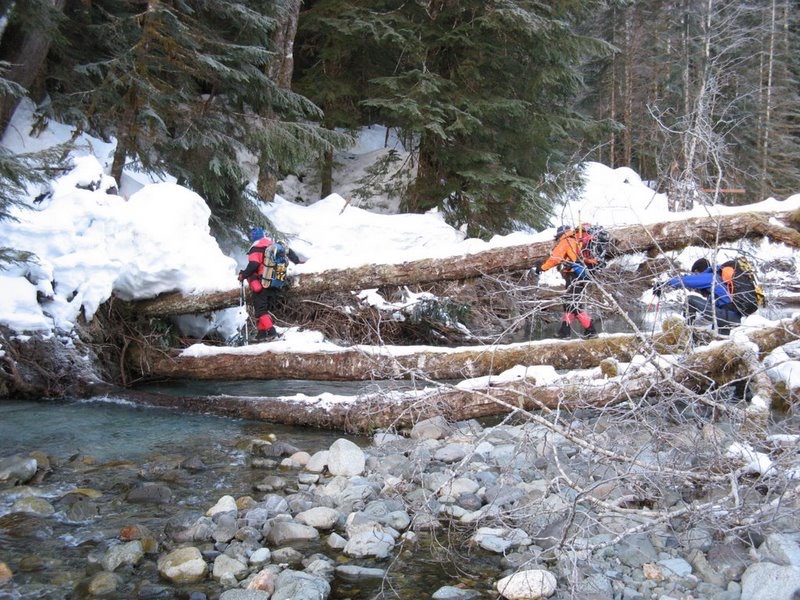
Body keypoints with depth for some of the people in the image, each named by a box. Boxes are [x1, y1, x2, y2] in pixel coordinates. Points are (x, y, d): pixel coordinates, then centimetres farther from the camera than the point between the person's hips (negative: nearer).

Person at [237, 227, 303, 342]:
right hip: (276, 284, 6)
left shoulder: (255, 248, -7)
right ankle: (261, 334, 12)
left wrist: (243, 275, -5)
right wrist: (296, 261, 37)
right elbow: (288, 250, 21)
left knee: (260, 309, -4)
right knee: (265, 309, 14)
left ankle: (271, 331, -18)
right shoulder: (274, 245, 12)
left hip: (262, 284, -6)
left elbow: (253, 265, -18)